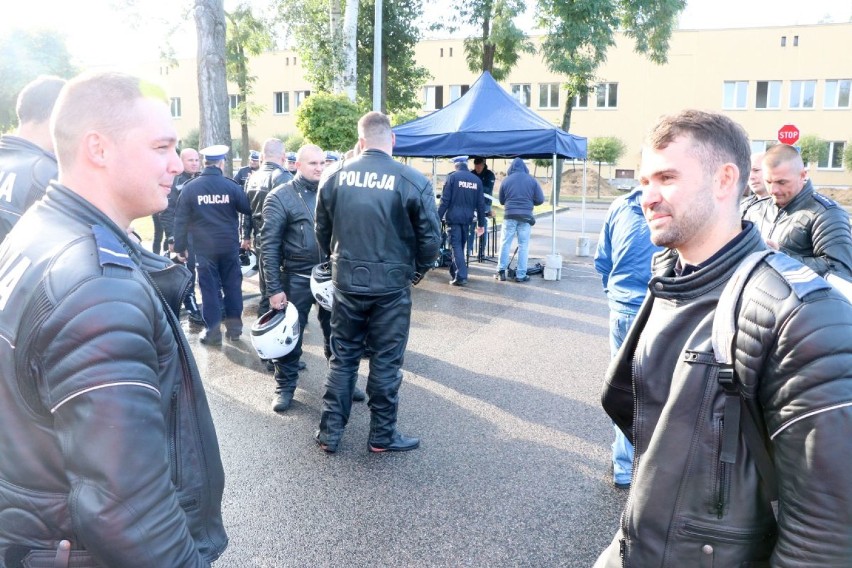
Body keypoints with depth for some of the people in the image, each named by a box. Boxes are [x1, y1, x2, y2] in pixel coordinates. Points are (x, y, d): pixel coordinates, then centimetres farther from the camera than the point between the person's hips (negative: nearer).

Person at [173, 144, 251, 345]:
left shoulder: (190, 188, -5)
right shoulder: (231, 185, -6)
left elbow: (181, 220, -3)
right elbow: (249, 209, 0)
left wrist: (180, 247, 4)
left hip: (204, 247, 0)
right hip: (229, 245, 1)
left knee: (209, 287, 6)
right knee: (232, 285, 12)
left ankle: (213, 331, 8)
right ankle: (234, 326, 17)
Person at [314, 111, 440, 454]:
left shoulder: (335, 176, 0)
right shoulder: (413, 181, -10)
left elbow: (322, 230, 9)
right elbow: (431, 237, -7)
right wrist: (416, 271, 10)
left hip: (346, 281, 3)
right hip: (392, 284, -2)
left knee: (342, 358, 15)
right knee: (385, 361, 9)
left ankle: (330, 432, 22)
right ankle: (382, 435, 21)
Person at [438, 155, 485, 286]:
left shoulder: (452, 177, -5)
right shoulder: (476, 180, 8)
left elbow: (445, 200, -10)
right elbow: (481, 204, 9)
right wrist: (481, 223, 14)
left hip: (453, 217, -4)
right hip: (467, 218, 4)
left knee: (456, 246, -3)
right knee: (461, 245, 16)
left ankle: (461, 276, -11)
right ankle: (454, 272, 26)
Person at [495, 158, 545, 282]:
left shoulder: (506, 180, 2)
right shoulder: (532, 180, 1)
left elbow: (501, 201, 10)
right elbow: (540, 200, 3)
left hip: (510, 215, 0)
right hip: (525, 216, 0)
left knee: (505, 243, 8)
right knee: (523, 246, 4)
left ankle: (501, 271, 6)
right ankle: (521, 275, 4)